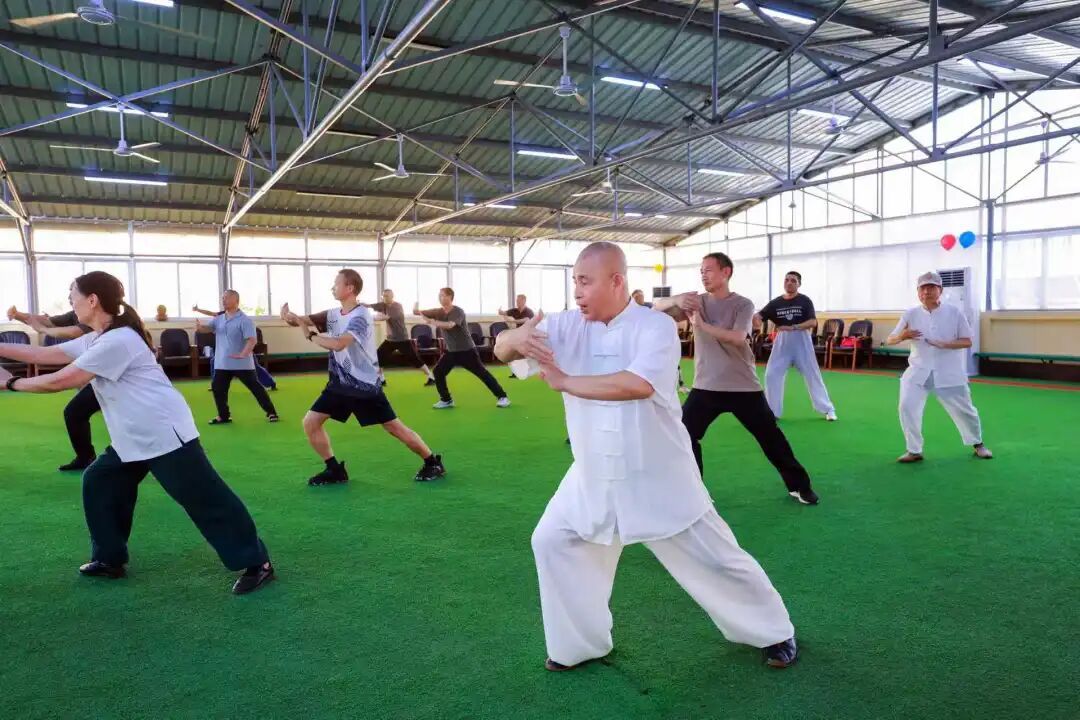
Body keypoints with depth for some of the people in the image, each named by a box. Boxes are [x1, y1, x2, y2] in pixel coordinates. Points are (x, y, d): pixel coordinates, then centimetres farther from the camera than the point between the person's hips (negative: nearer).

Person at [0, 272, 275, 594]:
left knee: (205, 499, -10)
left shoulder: (117, 341, -18)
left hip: (164, 433, -10)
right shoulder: (95, 339, 14)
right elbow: (45, 354, 17)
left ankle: (257, 564, -6)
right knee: (99, 483, 15)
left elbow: (60, 381, -14)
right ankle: (110, 560, 29)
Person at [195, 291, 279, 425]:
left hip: (241, 363, -6)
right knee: (217, 387, 7)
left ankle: (271, 412, 4)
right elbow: (207, 328, 3)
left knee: (254, 386, -3)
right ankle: (224, 416, 21)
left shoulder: (244, 320, -12)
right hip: (222, 363, 6)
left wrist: (243, 354, -32)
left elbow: (252, 339, -19)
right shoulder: (219, 319, 10)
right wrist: (199, 327, -22)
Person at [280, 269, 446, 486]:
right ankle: (335, 470, 14)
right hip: (340, 384, 8)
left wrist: (311, 335, -21)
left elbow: (338, 344, -34)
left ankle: (433, 463, 11)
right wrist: (291, 316, -24)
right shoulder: (334, 314, 6)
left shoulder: (360, 316, -21)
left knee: (394, 427, -3)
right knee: (310, 422, 1)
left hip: (365, 386, -7)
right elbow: (307, 320, -1)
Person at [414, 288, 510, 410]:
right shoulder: (439, 312, 0)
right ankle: (446, 400, 9)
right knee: (438, 371, -4)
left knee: (482, 373, -6)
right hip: (451, 351, 6)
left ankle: (502, 397, 1)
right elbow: (419, 313, -5)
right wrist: (416, 311, -29)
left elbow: (449, 325, -37)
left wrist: (434, 323, -50)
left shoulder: (458, 311, -18)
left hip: (466, 350, -6)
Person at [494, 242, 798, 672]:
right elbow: (501, 349, -8)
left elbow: (638, 384, -34)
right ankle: (579, 644, 26)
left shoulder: (656, 326, -15)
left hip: (658, 476, -4)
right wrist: (519, 339, -33)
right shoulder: (568, 325, -3)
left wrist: (564, 382, -27)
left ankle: (775, 632, 33)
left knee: (716, 557, 7)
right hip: (595, 476, 5)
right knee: (552, 541, 7)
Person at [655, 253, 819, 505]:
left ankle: (799, 485, 26)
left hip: (743, 387, -2)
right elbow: (658, 307, -9)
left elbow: (737, 338, -24)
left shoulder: (742, 304, -6)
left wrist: (701, 324, -26)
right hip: (706, 387, 2)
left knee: (771, 437, 8)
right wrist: (677, 300, -30)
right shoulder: (697, 301, 1)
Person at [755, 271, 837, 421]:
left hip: (801, 341, -2)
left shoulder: (804, 301, -4)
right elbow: (759, 316, -6)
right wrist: (755, 318, -31)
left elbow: (813, 322, -12)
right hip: (782, 342, 3)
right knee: (771, 375, -2)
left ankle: (828, 409, 16)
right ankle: (772, 412, 11)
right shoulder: (776, 302, 2)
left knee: (812, 374, 4)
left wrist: (792, 327, -23)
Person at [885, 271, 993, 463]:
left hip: (949, 372, -1)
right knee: (907, 407, -14)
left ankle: (978, 444, 38)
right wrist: (902, 336, -25)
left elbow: (967, 341, -4)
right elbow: (889, 340, -2)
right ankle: (914, 451, 1)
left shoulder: (954, 312, -5)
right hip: (918, 371, 1)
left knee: (964, 410, 11)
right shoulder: (910, 314, -2)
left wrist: (944, 344, -22)